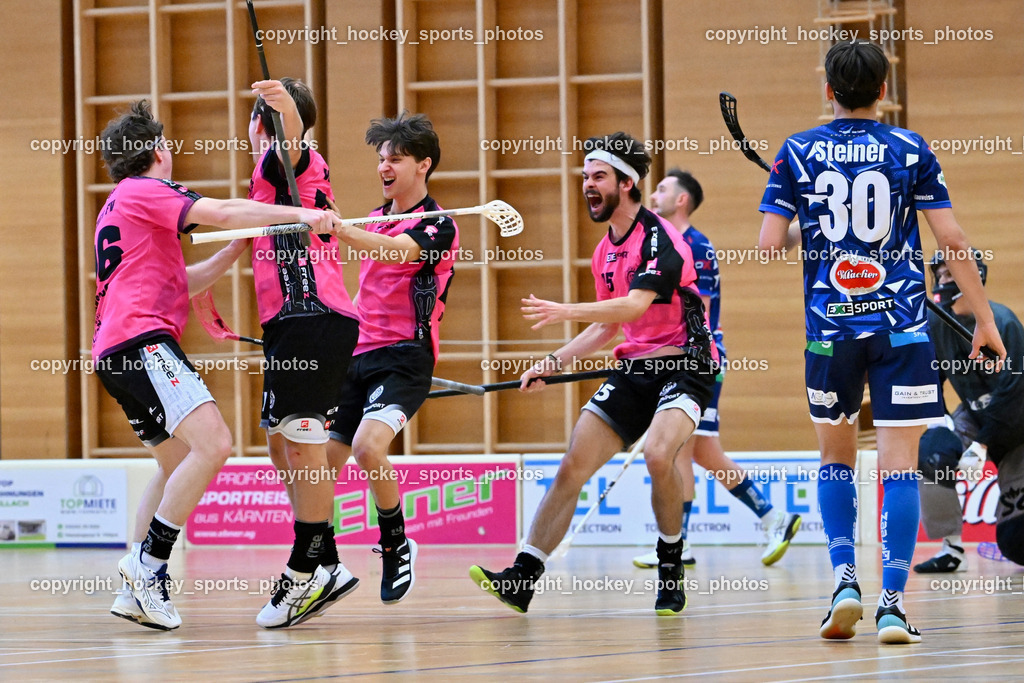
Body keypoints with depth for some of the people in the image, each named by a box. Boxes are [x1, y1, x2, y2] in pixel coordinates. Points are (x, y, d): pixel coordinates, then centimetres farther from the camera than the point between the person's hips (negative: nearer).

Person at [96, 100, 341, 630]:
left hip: (117, 355, 11)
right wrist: (298, 213, -15)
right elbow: (222, 212, -14)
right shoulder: (145, 190, -1)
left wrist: (237, 249, 23)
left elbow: (181, 284, 31)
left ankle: (135, 589, 12)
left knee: (178, 463, 17)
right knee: (212, 443, -21)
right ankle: (149, 562, -21)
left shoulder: (118, 207, 29)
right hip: (141, 340, -11)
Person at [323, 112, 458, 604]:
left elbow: (396, 251, -29)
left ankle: (397, 545, -9)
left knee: (368, 446, -29)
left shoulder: (438, 225, -7)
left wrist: (336, 228, -43)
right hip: (359, 354, 8)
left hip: (404, 356, -8)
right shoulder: (377, 219, 18)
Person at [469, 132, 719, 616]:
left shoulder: (659, 238, -15)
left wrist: (565, 312, -35)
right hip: (634, 368, 8)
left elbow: (635, 306, -29)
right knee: (572, 468, -2)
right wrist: (555, 362, 16)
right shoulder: (605, 252, 12)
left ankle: (671, 574, -14)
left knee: (658, 454, -32)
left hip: (683, 363, -8)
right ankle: (521, 580, -1)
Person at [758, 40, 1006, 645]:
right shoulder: (910, 150, 0)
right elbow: (952, 240, -3)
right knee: (900, 465, 0)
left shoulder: (797, 153, 2)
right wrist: (985, 319, 4)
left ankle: (845, 579, 3)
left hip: (830, 328, 1)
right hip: (903, 328, -1)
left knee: (837, 457, 18)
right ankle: (892, 602, -9)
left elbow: (769, 244, -3)